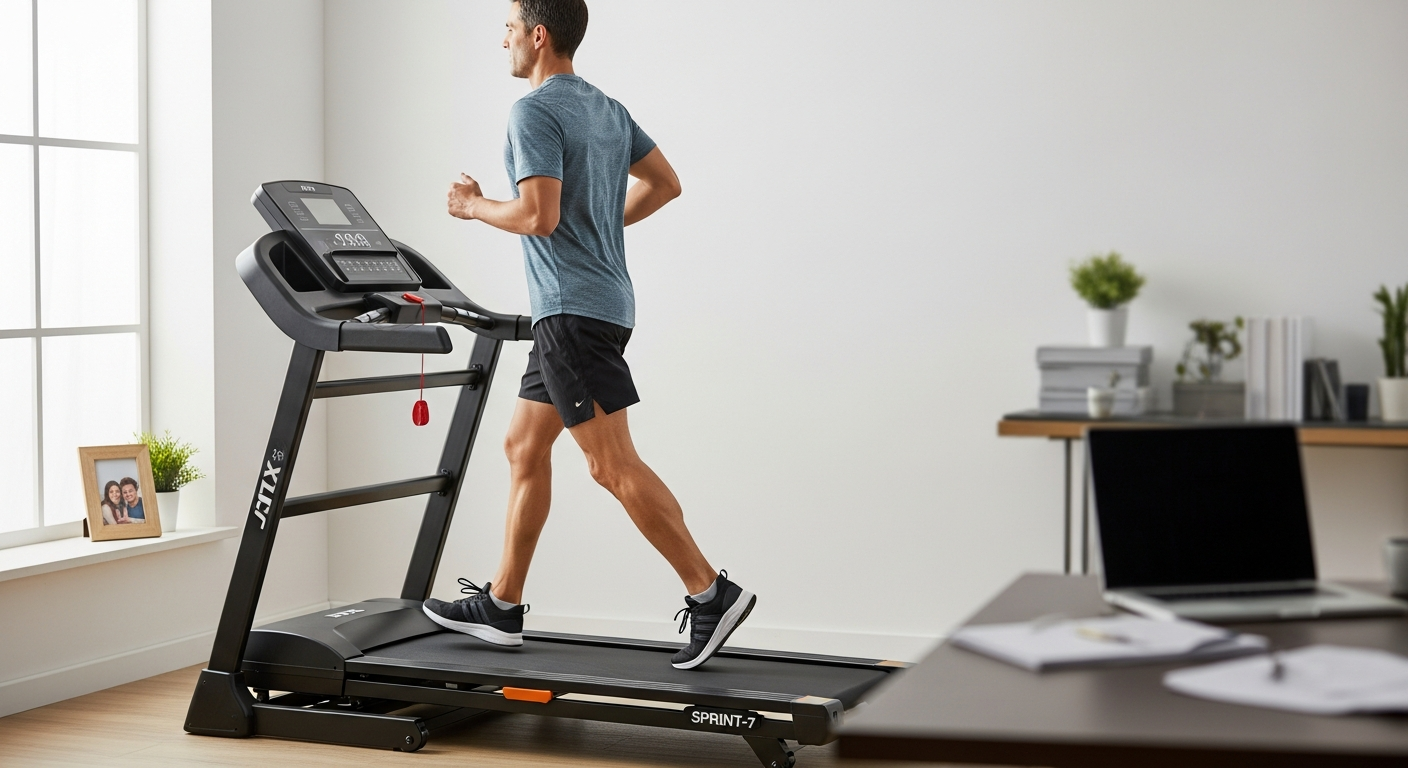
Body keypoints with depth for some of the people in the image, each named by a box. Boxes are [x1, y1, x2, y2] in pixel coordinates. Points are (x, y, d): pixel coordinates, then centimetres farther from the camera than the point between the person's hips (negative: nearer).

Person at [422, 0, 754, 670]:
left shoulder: (534, 112, -13)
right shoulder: (606, 109, 15)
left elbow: (538, 216, -22)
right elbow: (664, 183, 21)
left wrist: (475, 206, -5)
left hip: (572, 310, -10)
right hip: (600, 301, 10)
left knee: (612, 464, -10)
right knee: (523, 446, 14)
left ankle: (710, 592, -9)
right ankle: (501, 606, 20)